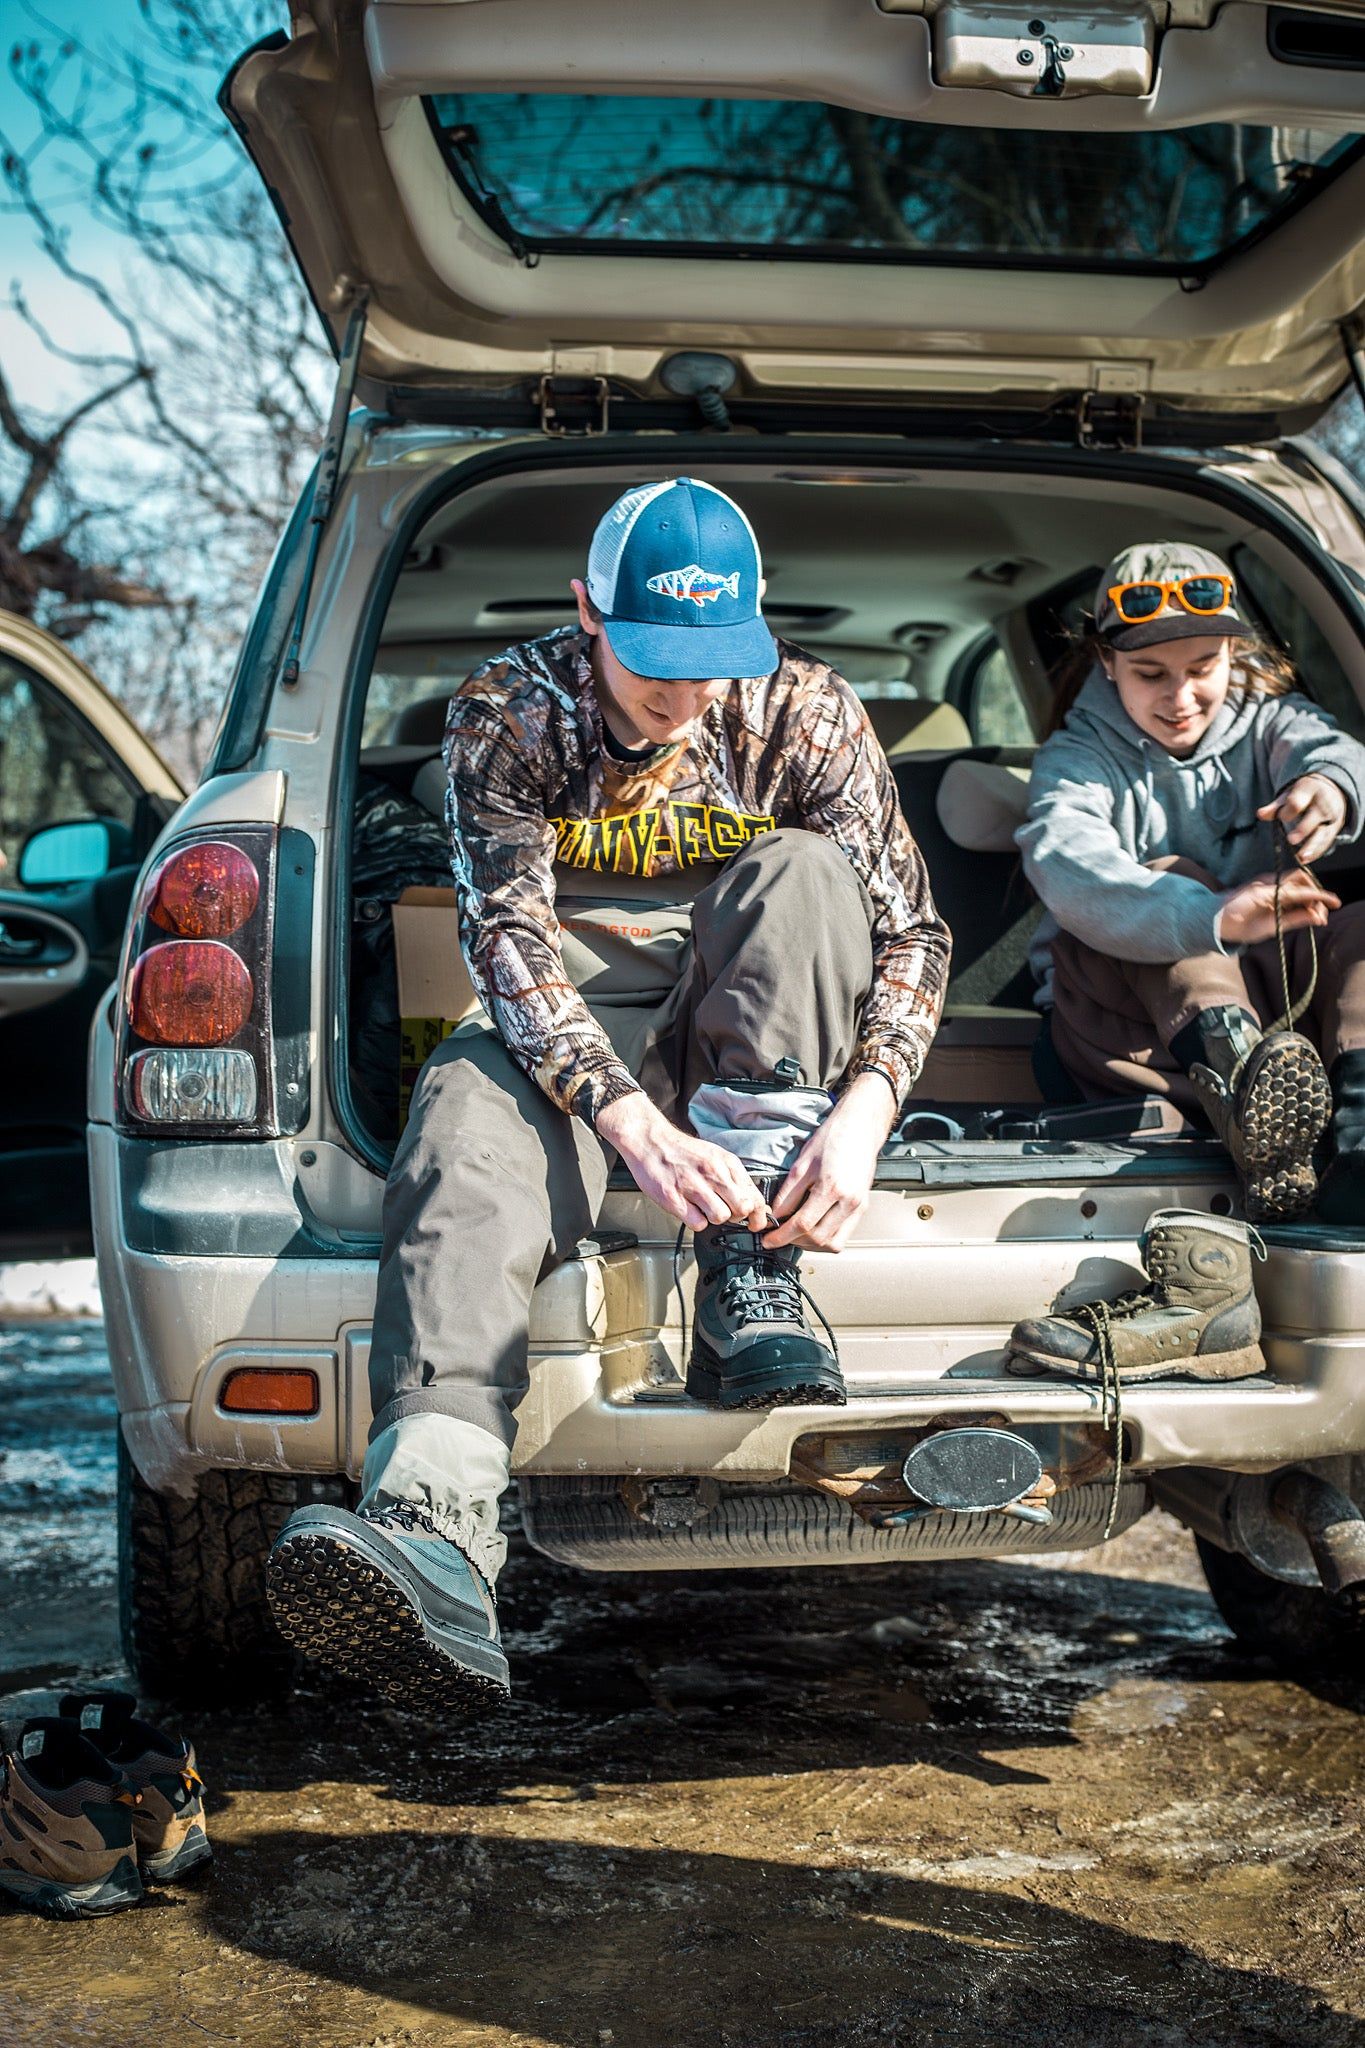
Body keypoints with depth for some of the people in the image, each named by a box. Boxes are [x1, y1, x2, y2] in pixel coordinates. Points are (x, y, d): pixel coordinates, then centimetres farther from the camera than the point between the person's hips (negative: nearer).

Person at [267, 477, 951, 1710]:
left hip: (765, 1047, 2)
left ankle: (751, 1283, -34)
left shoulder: (804, 710, -3)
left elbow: (909, 925, -7)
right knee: (468, 1138, -35)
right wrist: (633, 1124, -36)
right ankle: (433, 1535, -59)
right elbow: (509, 937, -18)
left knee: (804, 871, -27)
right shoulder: (511, 709, -6)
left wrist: (863, 1113, -28)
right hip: (573, 1036, -1)